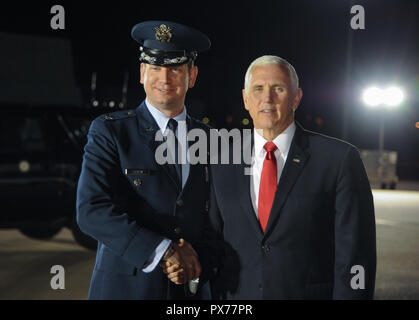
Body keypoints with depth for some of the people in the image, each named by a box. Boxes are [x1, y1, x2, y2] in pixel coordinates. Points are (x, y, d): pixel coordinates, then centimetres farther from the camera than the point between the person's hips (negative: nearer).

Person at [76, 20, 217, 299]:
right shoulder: (109, 131, -5)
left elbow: (214, 217, 8)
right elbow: (92, 210, -16)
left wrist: (194, 260, -11)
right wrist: (163, 251, -23)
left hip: (191, 287, 3)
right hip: (125, 287, -3)